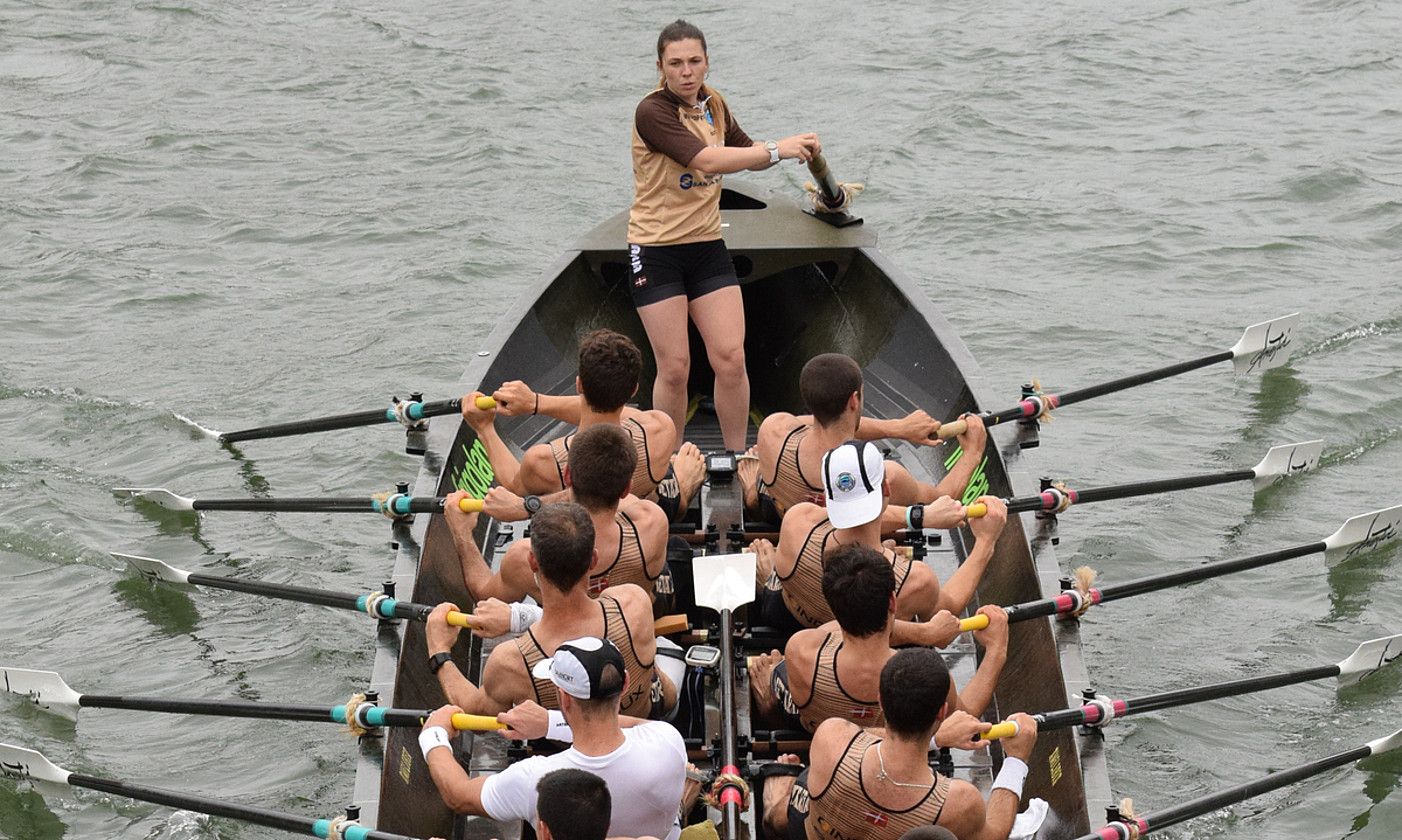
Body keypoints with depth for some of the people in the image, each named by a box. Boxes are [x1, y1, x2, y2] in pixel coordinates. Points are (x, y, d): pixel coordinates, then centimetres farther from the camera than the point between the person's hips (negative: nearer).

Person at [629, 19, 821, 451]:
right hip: (655, 250, -6)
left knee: (731, 358, -3)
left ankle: (737, 458, 9)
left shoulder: (713, 103, 5)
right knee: (674, 368, -4)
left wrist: (795, 148, 2)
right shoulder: (652, 112, -17)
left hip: (707, 246, 6)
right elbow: (707, 160, -29)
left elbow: (748, 153, 21)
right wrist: (776, 149, -28)